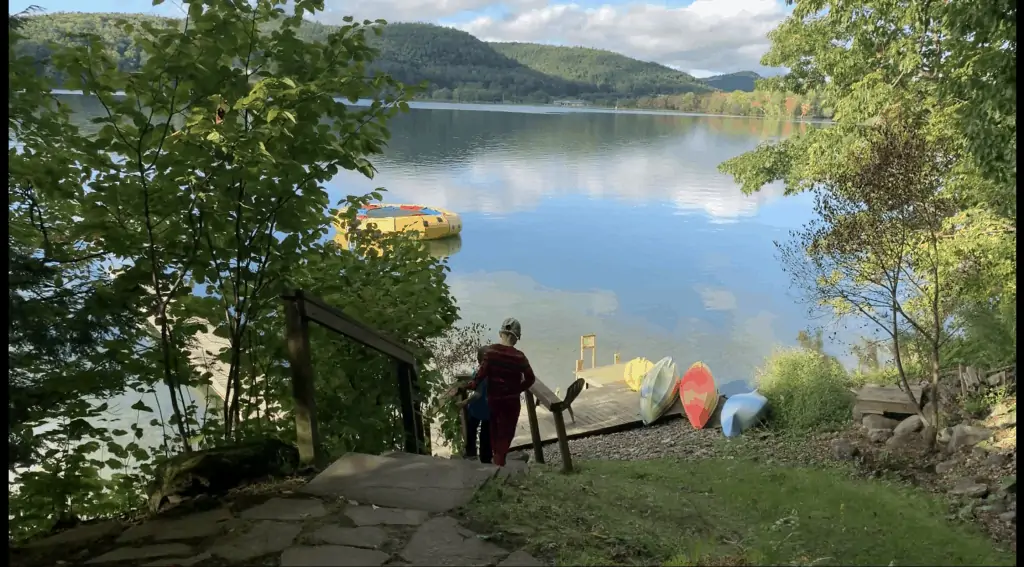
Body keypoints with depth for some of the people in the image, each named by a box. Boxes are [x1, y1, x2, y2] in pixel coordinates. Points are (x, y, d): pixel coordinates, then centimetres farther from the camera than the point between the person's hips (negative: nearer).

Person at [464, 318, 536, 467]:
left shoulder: (491, 351, -10)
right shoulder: (519, 356, -10)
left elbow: (482, 373, -14)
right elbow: (530, 378, -5)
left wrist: (471, 385, -3)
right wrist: (517, 389, 7)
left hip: (493, 399, 2)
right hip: (511, 400, -2)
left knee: (495, 431, 20)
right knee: (506, 432, 8)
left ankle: (496, 458, 27)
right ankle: (500, 461, -2)